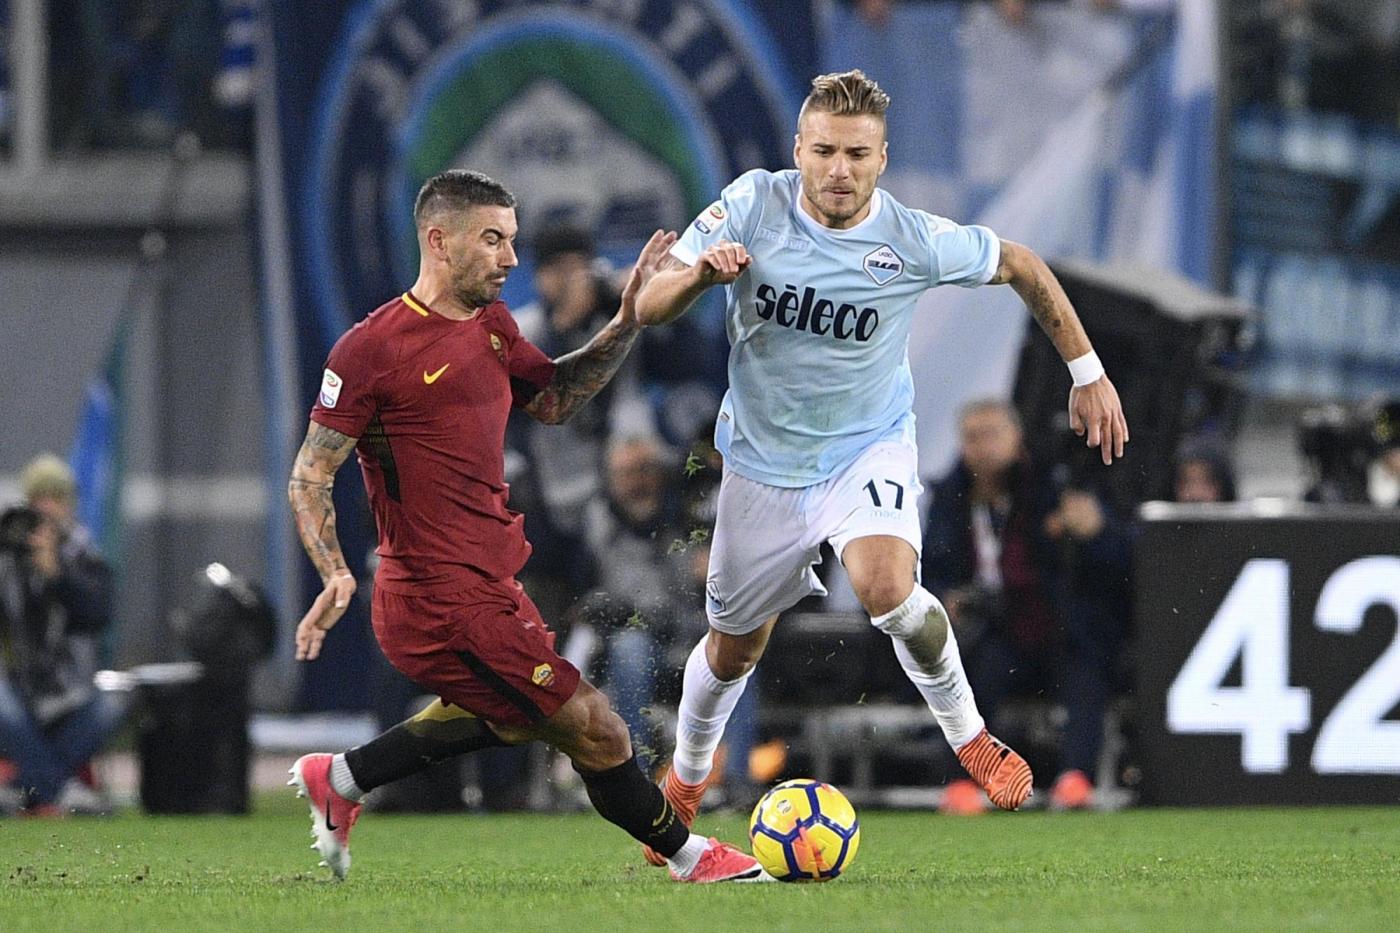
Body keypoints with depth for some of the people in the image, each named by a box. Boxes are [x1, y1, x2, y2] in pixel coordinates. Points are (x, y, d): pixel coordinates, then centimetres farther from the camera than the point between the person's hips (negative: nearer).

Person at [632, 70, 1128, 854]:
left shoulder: (915, 241, -18)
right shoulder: (754, 206, -17)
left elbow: (1021, 266, 1)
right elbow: (649, 307, -17)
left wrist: (1088, 373, 2)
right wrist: (700, 274, -39)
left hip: (869, 449, -2)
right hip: (765, 460, 2)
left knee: (888, 591, -31)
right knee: (733, 649, 15)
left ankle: (970, 737, -7)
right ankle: (686, 780, 45)